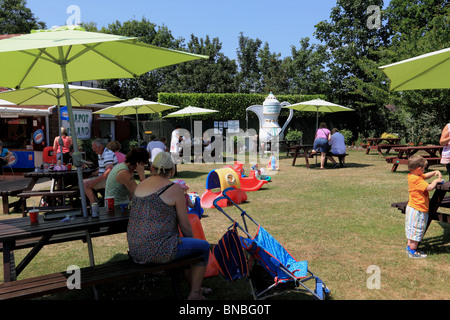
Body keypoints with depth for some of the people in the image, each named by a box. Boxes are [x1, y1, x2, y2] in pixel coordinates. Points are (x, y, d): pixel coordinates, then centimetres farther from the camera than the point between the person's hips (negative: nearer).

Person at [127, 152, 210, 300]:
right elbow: (185, 225, -6)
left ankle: (194, 287, 42)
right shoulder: (174, 189, -10)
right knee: (204, 246, 15)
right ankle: (194, 294, 19)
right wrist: (191, 241, 13)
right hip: (159, 251, -8)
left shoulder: (141, 185, 9)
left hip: (136, 250, 8)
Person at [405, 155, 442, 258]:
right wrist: (436, 180, -9)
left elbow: (425, 176, 21)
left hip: (412, 208, 10)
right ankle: (413, 252, 8)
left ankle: (410, 247, 31)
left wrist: (435, 172, 6)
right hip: (418, 210, -10)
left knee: (412, 230, 20)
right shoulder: (417, 180, -25)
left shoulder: (412, 176, 5)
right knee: (416, 230, 0)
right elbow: (430, 187, -27)